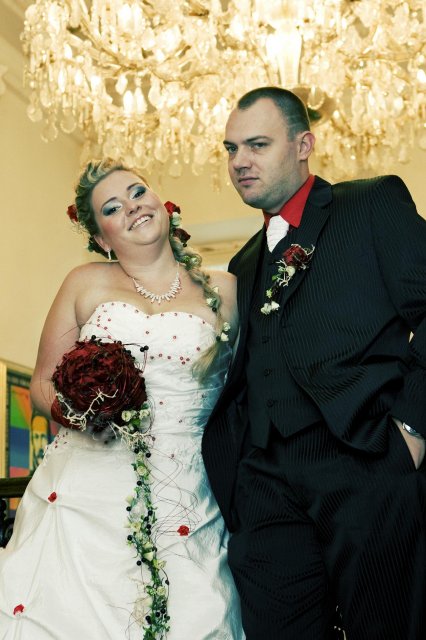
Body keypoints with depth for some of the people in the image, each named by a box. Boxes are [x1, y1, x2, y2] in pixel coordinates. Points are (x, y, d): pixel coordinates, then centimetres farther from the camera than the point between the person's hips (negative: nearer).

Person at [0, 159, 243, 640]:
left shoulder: (224, 291, 8)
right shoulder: (87, 284, 7)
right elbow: (42, 384, 10)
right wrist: (69, 409, -9)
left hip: (184, 505, 1)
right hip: (87, 495, 0)